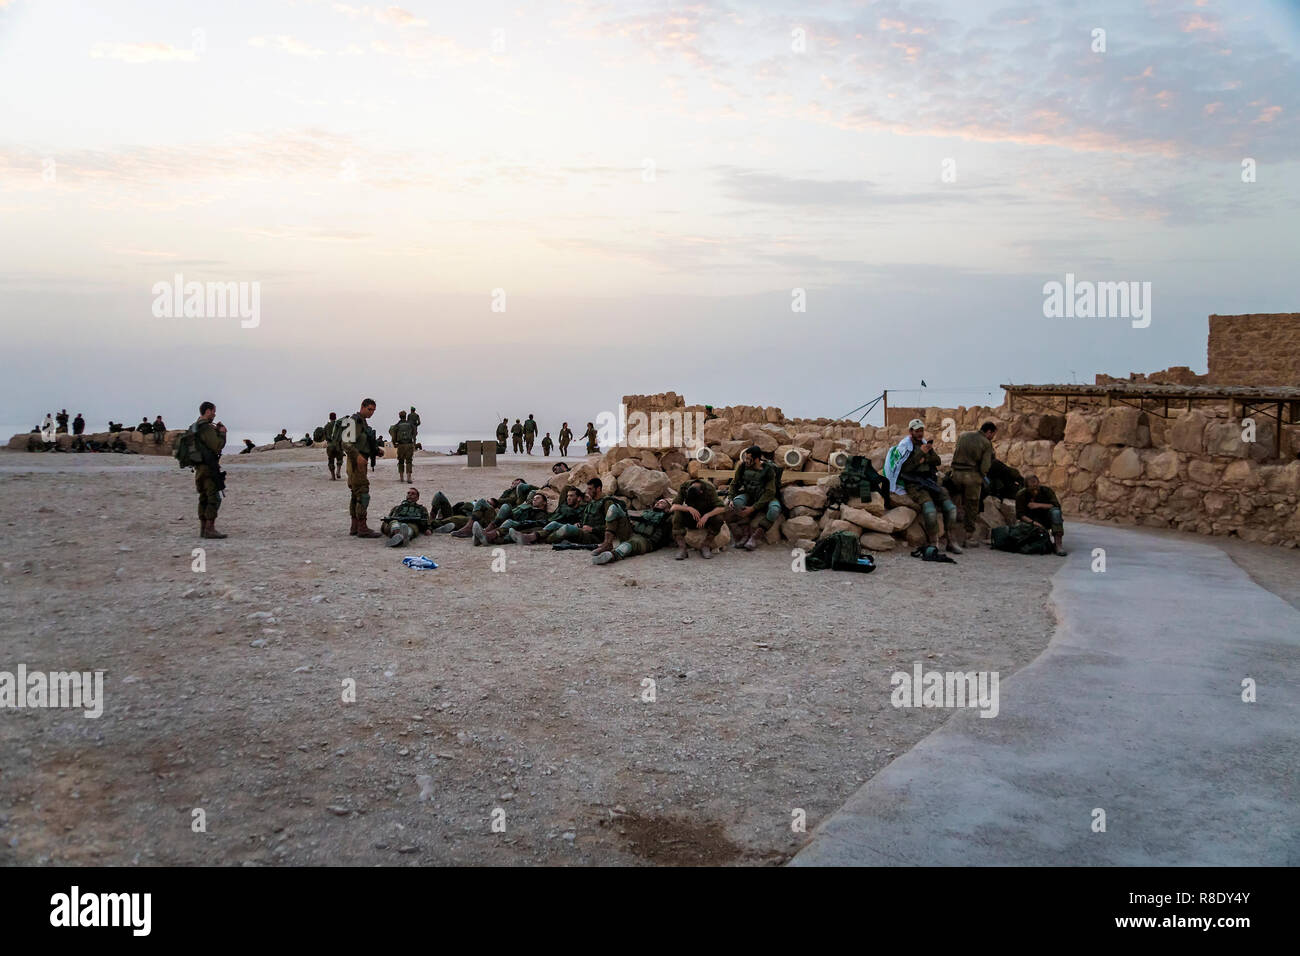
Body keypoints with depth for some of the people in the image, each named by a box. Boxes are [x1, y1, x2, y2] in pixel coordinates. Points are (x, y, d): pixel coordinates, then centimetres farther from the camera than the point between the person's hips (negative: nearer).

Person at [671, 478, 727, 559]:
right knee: (677, 514, -29)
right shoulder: (683, 488, -18)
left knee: (718, 519, -32)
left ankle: (705, 547, -18)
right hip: (690, 519, 1)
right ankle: (682, 549, -31)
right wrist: (689, 508, -41)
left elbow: (722, 508, -28)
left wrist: (707, 515, -42)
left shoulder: (709, 489, -22)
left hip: (705, 518, -1)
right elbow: (673, 507, -25)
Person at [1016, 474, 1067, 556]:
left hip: (1047, 520, 0)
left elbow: (1056, 505, -19)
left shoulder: (1046, 490, -9)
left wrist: (1039, 505, -27)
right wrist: (1033, 522, -31)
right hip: (1031, 521, 0)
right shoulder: (1021, 496, -10)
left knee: (1055, 511, -32)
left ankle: (1058, 544, -38)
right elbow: (1020, 514, -15)